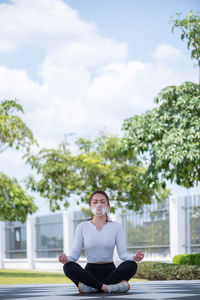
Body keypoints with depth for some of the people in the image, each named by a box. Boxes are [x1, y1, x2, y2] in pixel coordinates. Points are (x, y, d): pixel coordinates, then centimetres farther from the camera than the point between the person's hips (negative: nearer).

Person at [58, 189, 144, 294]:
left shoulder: (116, 226, 8)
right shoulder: (82, 227, 7)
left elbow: (122, 253, -1)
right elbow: (75, 253, 1)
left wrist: (133, 257, -24)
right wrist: (66, 259, -23)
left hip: (110, 271, 1)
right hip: (90, 271, 0)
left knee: (131, 265, -30)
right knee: (68, 267, -30)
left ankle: (91, 286, -32)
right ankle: (106, 287, -35)